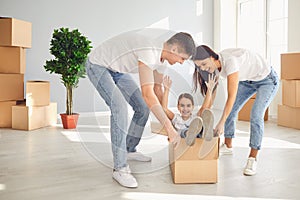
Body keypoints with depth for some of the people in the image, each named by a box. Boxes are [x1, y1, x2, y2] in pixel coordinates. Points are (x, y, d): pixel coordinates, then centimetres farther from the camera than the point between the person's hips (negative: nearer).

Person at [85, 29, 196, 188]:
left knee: (143, 108, 5)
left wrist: (165, 117, 9)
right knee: (119, 107, -28)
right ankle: (120, 168, -20)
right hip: (97, 65, -9)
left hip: (117, 69, 9)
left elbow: (157, 89, 6)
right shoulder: (148, 51, -37)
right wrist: (169, 127, -42)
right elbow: (147, 94, -44)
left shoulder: (162, 55, -6)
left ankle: (129, 150, 25)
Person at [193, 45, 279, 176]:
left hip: (267, 80, -8)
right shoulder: (214, 65, -13)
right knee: (230, 111, 5)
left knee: (256, 116, -22)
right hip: (248, 80, 8)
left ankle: (252, 159, -10)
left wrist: (221, 123, -36)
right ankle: (228, 146, 23)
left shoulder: (229, 61, -37)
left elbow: (232, 96, -38)